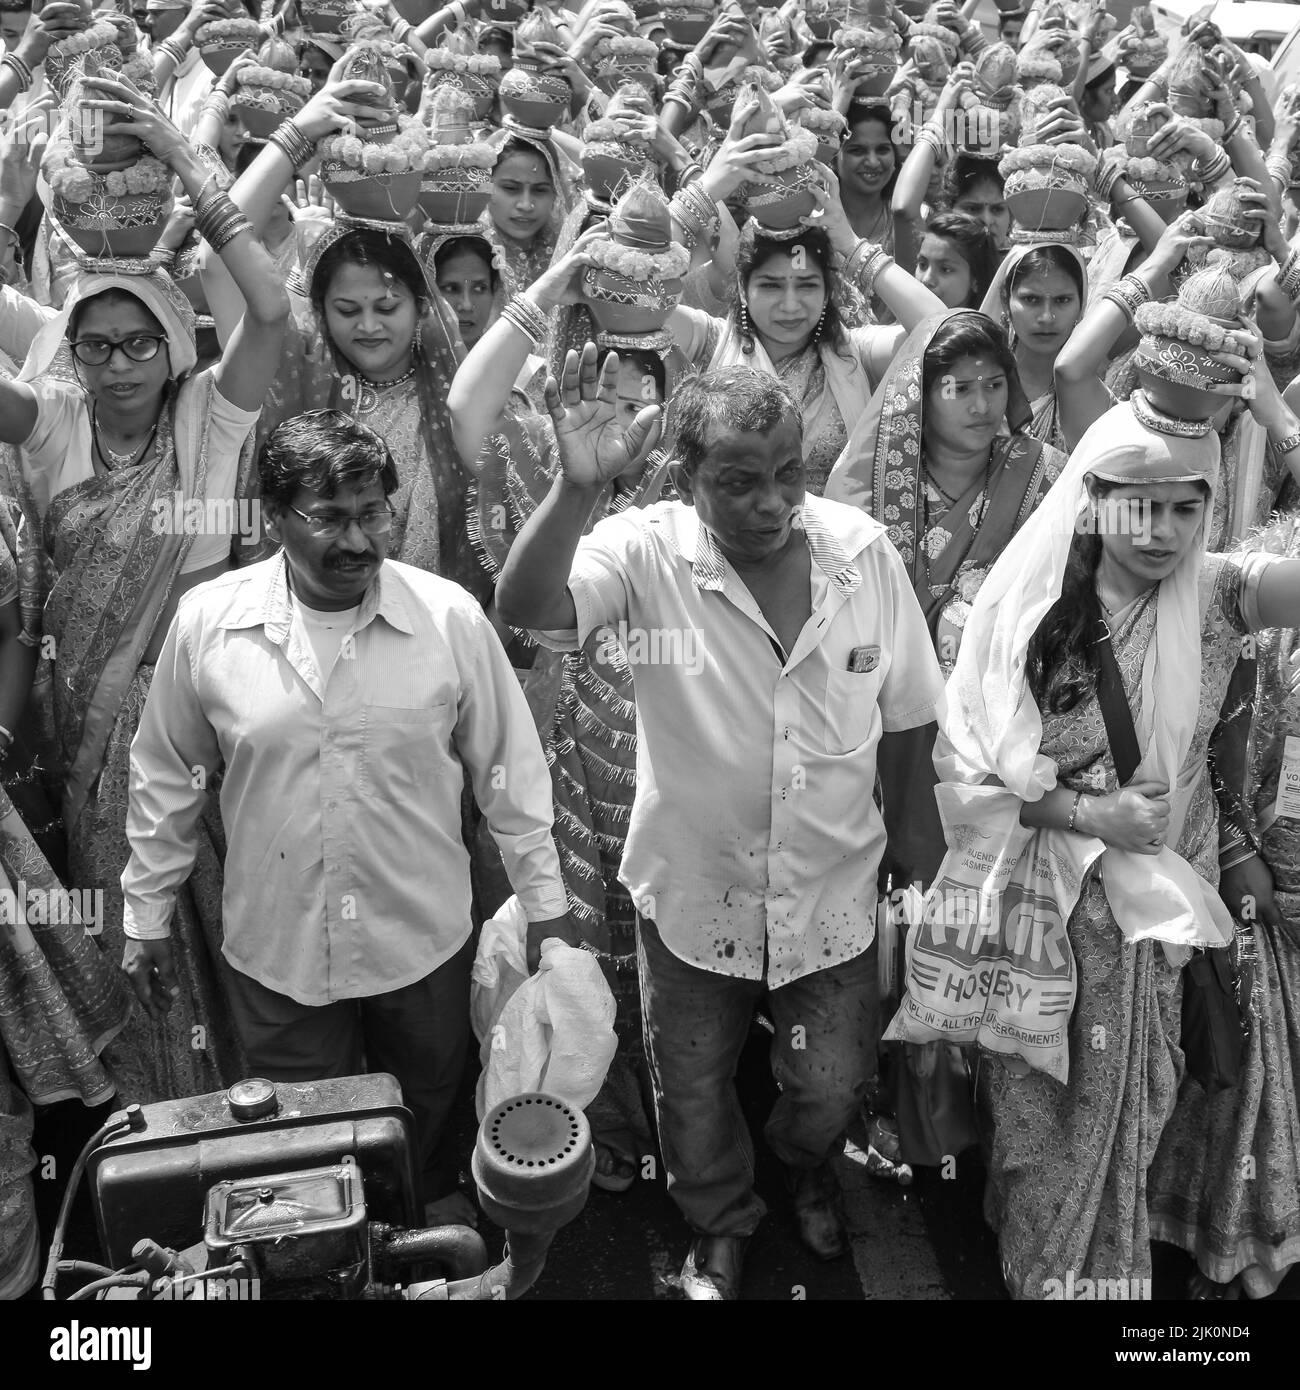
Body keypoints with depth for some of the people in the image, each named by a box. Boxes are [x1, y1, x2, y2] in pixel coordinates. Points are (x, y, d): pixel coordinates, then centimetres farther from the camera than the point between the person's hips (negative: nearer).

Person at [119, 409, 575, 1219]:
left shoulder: (450, 617, -12)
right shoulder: (207, 622, -9)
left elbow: (509, 769, -4)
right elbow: (167, 780, 2)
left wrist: (546, 905, -1)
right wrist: (148, 915, 7)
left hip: (425, 940, 0)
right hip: (275, 948, 1)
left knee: (427, 1120, 22)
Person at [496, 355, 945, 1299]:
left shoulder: (866, 554, -14)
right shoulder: (649, 554, -20)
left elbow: (906, 720, -3)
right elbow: (526, 609, -37)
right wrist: (577, 488, -52)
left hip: (831, 891, 1)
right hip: (695, 890, -1)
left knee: (832, 1090, 21)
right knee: (694, 1093, 21)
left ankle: (808, 1171, 60)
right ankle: (722, 1225, 55)